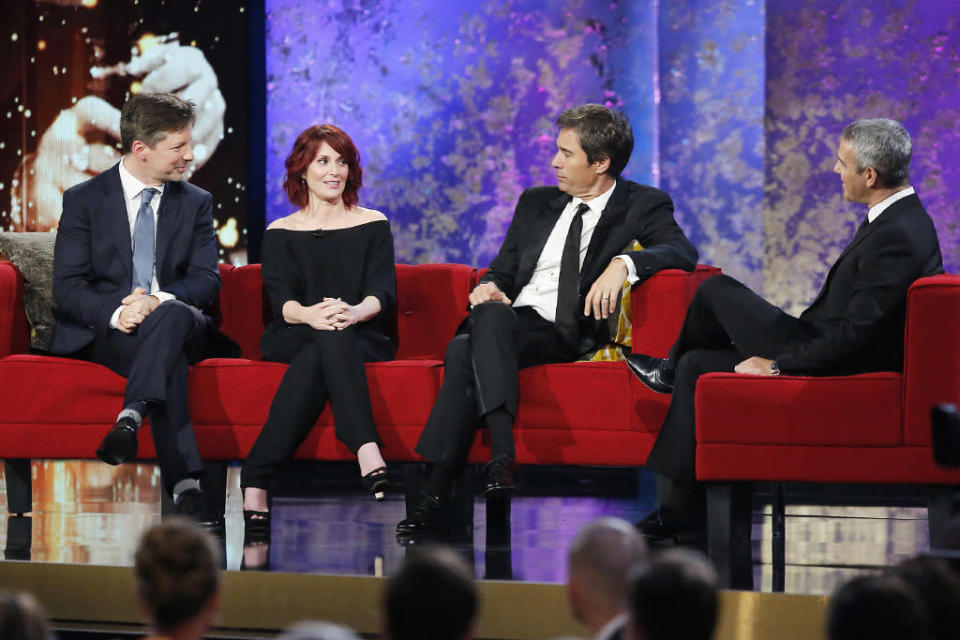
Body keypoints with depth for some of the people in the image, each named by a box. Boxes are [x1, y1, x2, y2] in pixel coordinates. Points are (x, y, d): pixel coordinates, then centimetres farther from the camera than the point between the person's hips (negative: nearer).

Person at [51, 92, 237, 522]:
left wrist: (158, 300, -21)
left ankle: (132, 417, -57)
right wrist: (115, 313, -26)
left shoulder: (195, 203, 13)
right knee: (169, 356, -37)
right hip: (101, 334, -2)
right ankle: (184, 482, -53)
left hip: (178, 323, 2)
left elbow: (206, 281, 2)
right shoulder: (83, 200, 4)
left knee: (172, 315, -38)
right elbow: (68, 288, -4)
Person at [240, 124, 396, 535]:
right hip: (291, 342, -1)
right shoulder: (281, 233, 15)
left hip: (361, 340, 1)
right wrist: (310, 315, -28)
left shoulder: (373, 226, 16)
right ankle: (367, 451, -57)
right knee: (329, 338, -38)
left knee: (316, 359, -37)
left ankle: (257, 478, -46)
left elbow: (383, 291, 0)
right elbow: (280, 297, -1)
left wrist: (355, 312, -27)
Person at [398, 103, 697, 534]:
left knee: (483, 328, -35)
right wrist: (489, 286, 1)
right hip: (505, 327, 5)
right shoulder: (535, 203, 25)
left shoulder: (642, 205, 9)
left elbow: (683, 252, -8)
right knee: (462, 349, -32)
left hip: (566, 336, -5)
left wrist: (623, 264, -26)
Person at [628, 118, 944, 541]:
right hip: (824, 346, 10)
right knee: (696, 365, 11)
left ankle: (672, 368, 28)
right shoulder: (900, 220, 8)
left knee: (716, 291, -5)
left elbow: (855, 332, -27)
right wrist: (780, 353, 14)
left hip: (839, 367, -10)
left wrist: (779, 363, -19)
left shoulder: (898, 237, -25)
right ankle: (681, 512, 14)